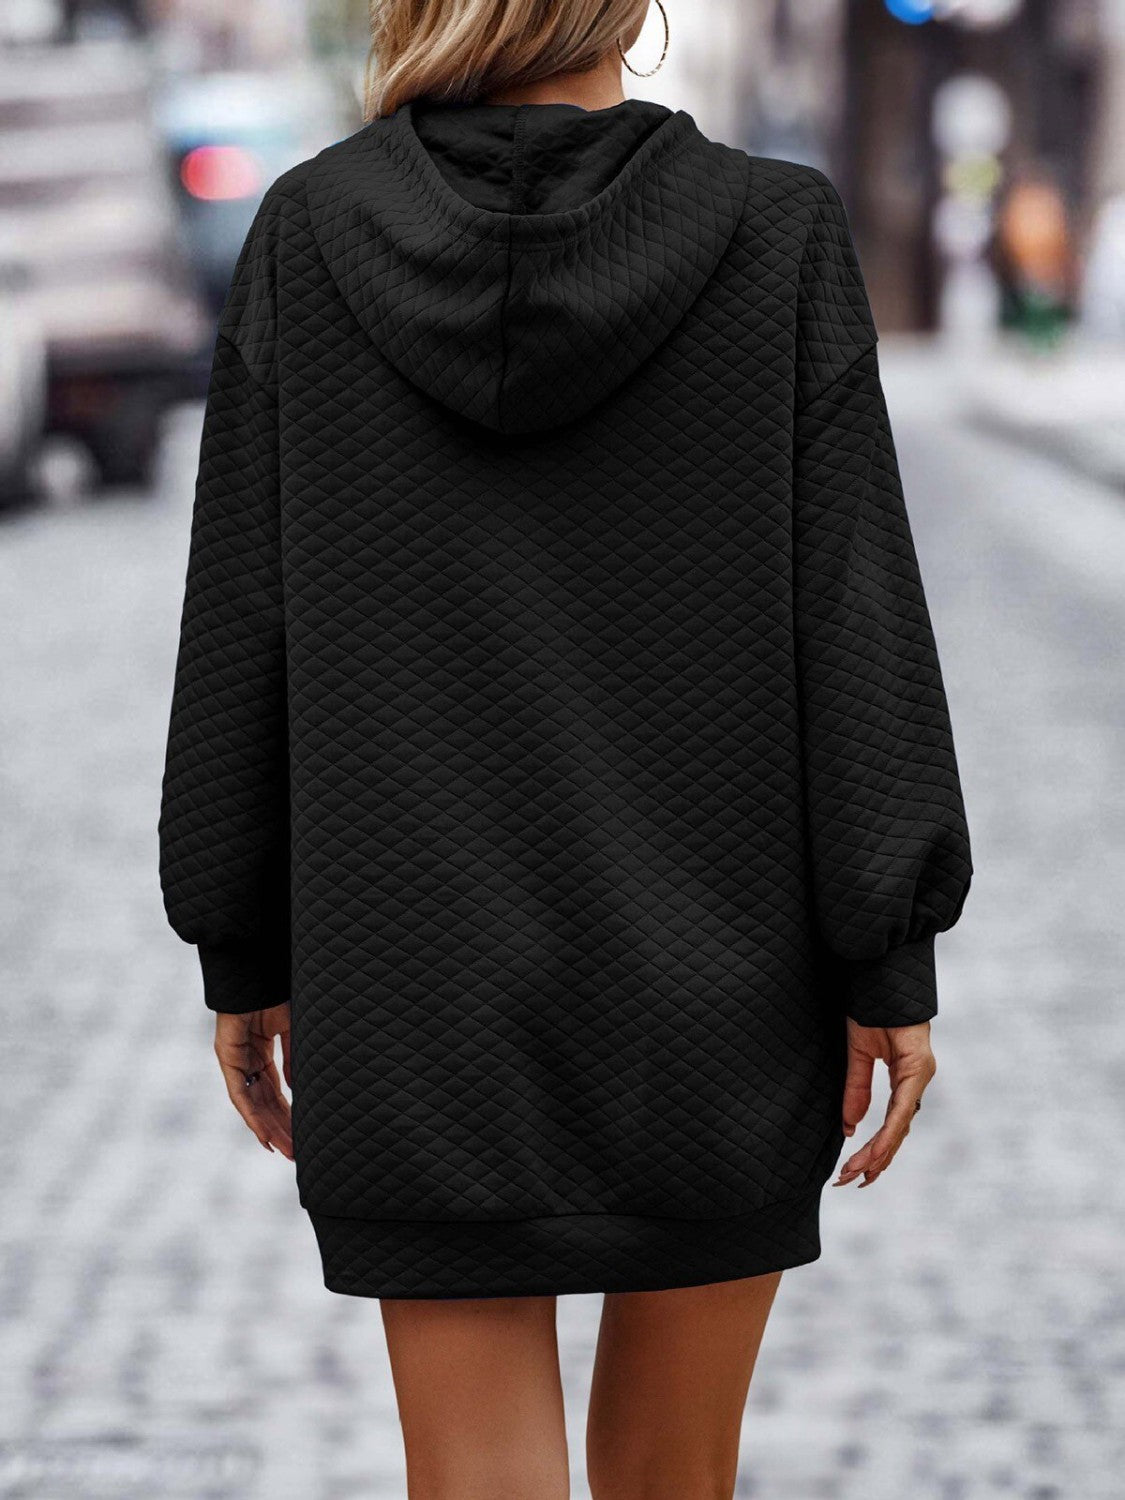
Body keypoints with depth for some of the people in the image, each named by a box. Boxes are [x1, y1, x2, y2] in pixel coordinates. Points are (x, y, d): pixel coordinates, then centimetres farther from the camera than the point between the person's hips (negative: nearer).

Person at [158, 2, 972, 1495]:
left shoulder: (309, 234, -4)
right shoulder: (778, 237, -7)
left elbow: (244, 622, -1)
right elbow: (854, 626, -8)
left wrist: (244, 957, 7)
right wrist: (892, 966, -2)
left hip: (418, 980, 0)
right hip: (714, 981, 0)